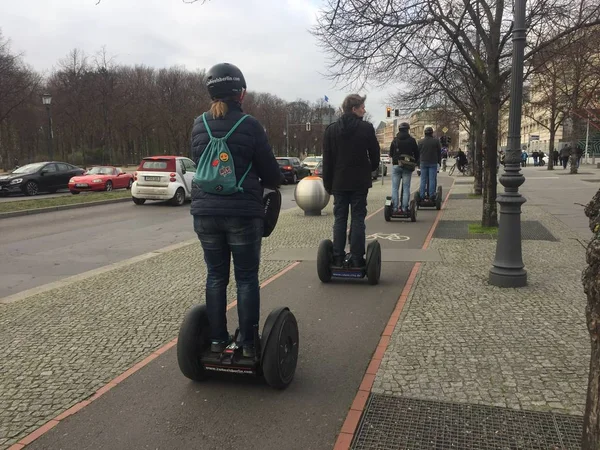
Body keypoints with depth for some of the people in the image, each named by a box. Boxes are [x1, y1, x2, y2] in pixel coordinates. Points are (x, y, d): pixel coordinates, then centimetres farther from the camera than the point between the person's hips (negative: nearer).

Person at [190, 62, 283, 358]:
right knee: (246, 277, 6)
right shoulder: (250, 125, -8)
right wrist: (275, 182, 20)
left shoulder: (199, 125, 5)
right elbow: (269, 169, -2)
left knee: (215, 276, 13)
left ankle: (217, 339, 19)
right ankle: (248, 343, 12)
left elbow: (199, 164, 13)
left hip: (205, 211, 4)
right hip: (243, 212, -3)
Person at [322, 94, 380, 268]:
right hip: (360, 182, -2)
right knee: (358, 219, 3)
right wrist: (371, 169, 21)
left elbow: (327, 160, 3)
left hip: (339, 182, 2)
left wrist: (327, 183, 8)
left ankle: (338, 258, 7)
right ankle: (357, 259, 3)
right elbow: (375, 155, 1)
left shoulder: (331, 129, 2)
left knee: (339, 219, 7)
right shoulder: (367, 128, -5)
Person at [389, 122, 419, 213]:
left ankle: (395, 207, -1)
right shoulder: (412, 140, 1)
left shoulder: (395, 140, 3)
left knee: (395, 188, 3)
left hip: (396, 165, 0)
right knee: (406, 188, 3)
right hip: (408, 167, 0)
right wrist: (415, 163, 21)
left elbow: (390, 153, 10)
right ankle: (404, 207, -1)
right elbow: (416, 153, 5)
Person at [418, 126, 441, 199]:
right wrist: (439, 161, 14)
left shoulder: (421, 141, 3)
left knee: (423, 180, 5)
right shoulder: (436, 141, -1)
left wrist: (419, 161, 17)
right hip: (433, 163, -2)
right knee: (432, 179, 0)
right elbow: (439, 152, 3)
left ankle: (422, 195, 4)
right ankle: (431, 195, -2)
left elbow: (418, 152, 7)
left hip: (423, 163, 2)